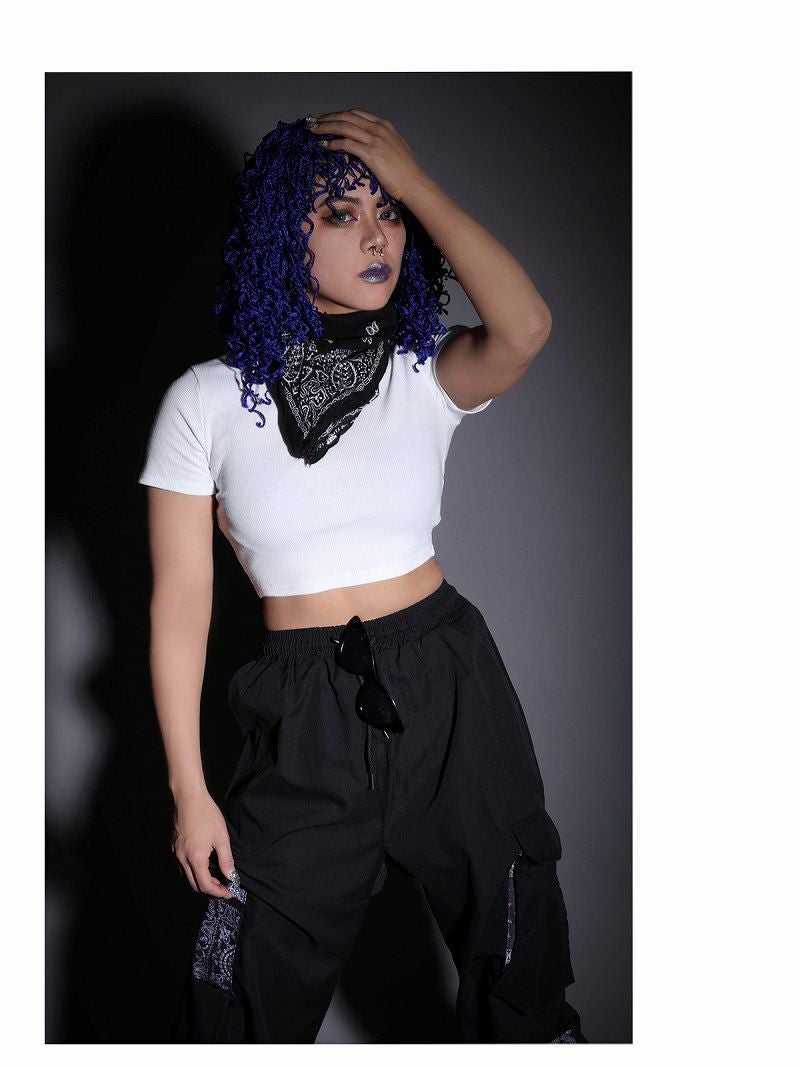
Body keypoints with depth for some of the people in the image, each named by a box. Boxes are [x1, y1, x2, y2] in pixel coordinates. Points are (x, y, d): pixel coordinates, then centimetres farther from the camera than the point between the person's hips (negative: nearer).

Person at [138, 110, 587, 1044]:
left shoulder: (427, 374, 0)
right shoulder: (208, 399, -4)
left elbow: (524, 328, -23)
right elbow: (180, 604, -3)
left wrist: (416, 184, -15)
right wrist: (189, 791, -4)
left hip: (451, 692, 1)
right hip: (305, 718, -1)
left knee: (522, 974, 15)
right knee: (247, 1006, 9)